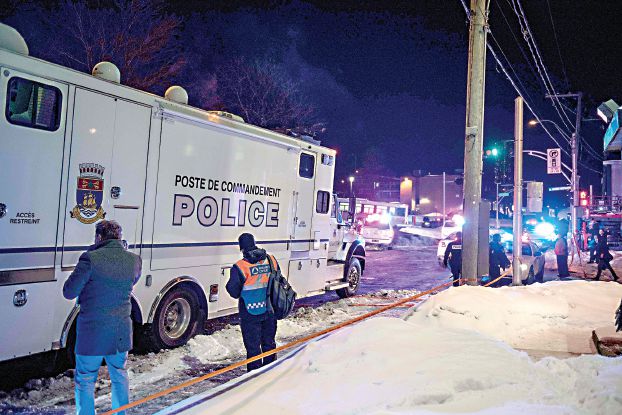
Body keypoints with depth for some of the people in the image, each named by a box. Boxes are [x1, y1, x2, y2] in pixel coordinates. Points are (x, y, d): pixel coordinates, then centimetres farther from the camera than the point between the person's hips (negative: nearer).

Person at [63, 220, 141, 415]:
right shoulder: (134, 260, -3)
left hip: (92, 333, -4)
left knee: (85, 380, 13)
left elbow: (69, 292, -11)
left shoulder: (90, 259, -18)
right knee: (119, 375, 22)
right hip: (121, 333, 5)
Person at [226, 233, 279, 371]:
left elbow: (234, 292, -11)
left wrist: (229, 285, 9)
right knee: (269, 343, 20)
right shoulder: (271, 260, -3)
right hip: (269, 311, 5)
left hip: (251, 314, -5)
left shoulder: (239, 267, -18)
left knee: (253, 347, 8)